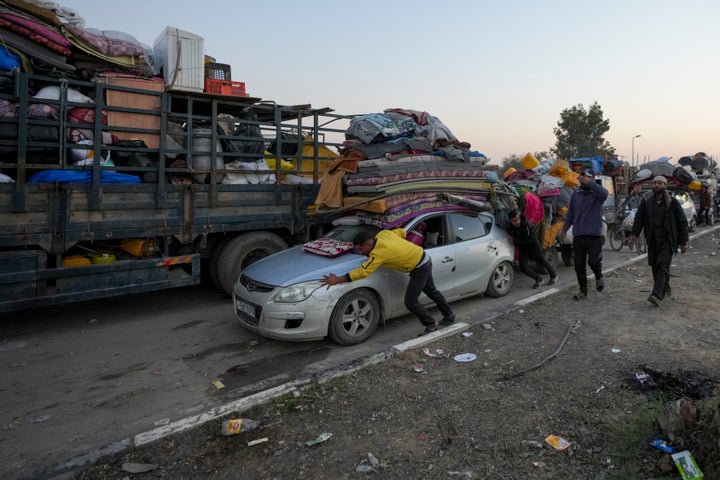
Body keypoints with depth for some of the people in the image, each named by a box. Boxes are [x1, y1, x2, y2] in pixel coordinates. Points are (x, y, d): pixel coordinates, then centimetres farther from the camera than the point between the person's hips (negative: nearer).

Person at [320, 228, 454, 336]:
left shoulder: (379, 253, -30)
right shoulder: (383, 233, -6)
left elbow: (362, 272, -33)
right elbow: (402, 232, 10)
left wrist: (337, 280, -31)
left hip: (420, 268, -10)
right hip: (425, 260, 10)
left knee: (410, 301, -3)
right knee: (431, 291, 27)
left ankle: (431, 324, 16)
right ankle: (449, 316, 46)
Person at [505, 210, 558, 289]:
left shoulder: (525, 224, -33)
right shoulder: (509, 228, -16)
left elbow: (529, 240, -31)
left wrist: (515, 241, -33)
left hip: (533, 245, -4)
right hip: (522, 247, 4)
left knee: (542, 261, 15)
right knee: (523, 266, -8)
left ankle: (553, 276, 43)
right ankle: (539, 280, 13)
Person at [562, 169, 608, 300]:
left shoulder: (596, 193, -3)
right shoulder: (576, 194, 11)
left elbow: (604, 193, -29)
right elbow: (570, 213, 18)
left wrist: (589, 183, -34)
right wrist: (565, 228, 14)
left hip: (594, 235, -4)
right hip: (578, 235, 4)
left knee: (594, 261, -11)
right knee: (579, 265, 6)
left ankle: (599, 277, 24)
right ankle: (583, 291, 18)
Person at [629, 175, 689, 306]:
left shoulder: (672, 202, -4)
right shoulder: (646, 201, 3)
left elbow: (682, 222, 0)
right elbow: (639, 218, 4)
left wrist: (683, 242, -1)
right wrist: (634, 233, -11)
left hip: (667, 240, -3)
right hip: (652, 240, 4)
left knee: (663, 265, -14)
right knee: (655, 266, 7)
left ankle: (656, 294, -24)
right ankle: (665, 289, 27)